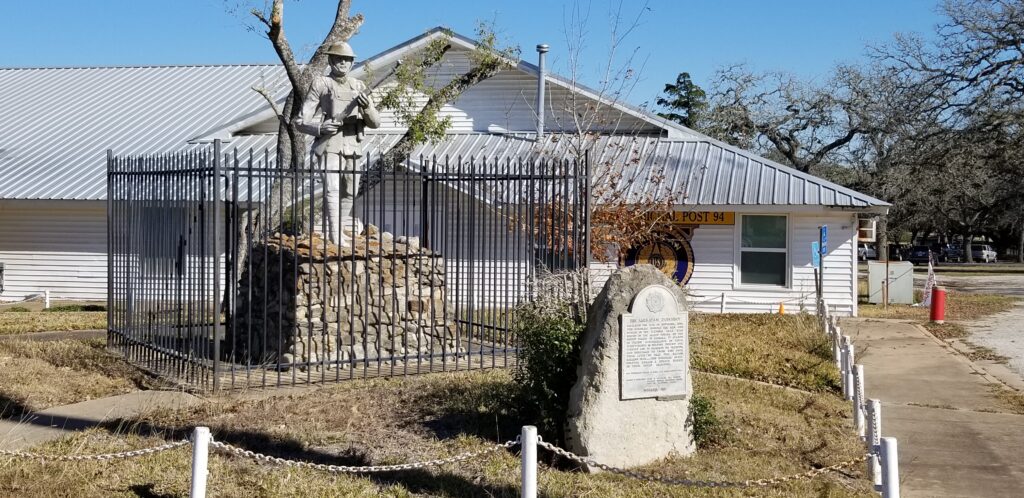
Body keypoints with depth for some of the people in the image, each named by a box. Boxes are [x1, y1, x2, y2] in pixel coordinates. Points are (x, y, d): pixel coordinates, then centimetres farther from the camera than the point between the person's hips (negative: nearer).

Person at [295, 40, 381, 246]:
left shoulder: (359, 87, 12)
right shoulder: (320, 84, 1)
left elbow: (375, 122, 8)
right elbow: (301, 121, -1)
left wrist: (367, 107, -13)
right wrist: (320, 127, -21)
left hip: (353, 147, 5)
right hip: (330, 145, -5)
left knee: (350, 191, 14)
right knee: (333, 188, -19)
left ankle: (343, 223, 36)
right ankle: (336, 235, -23)